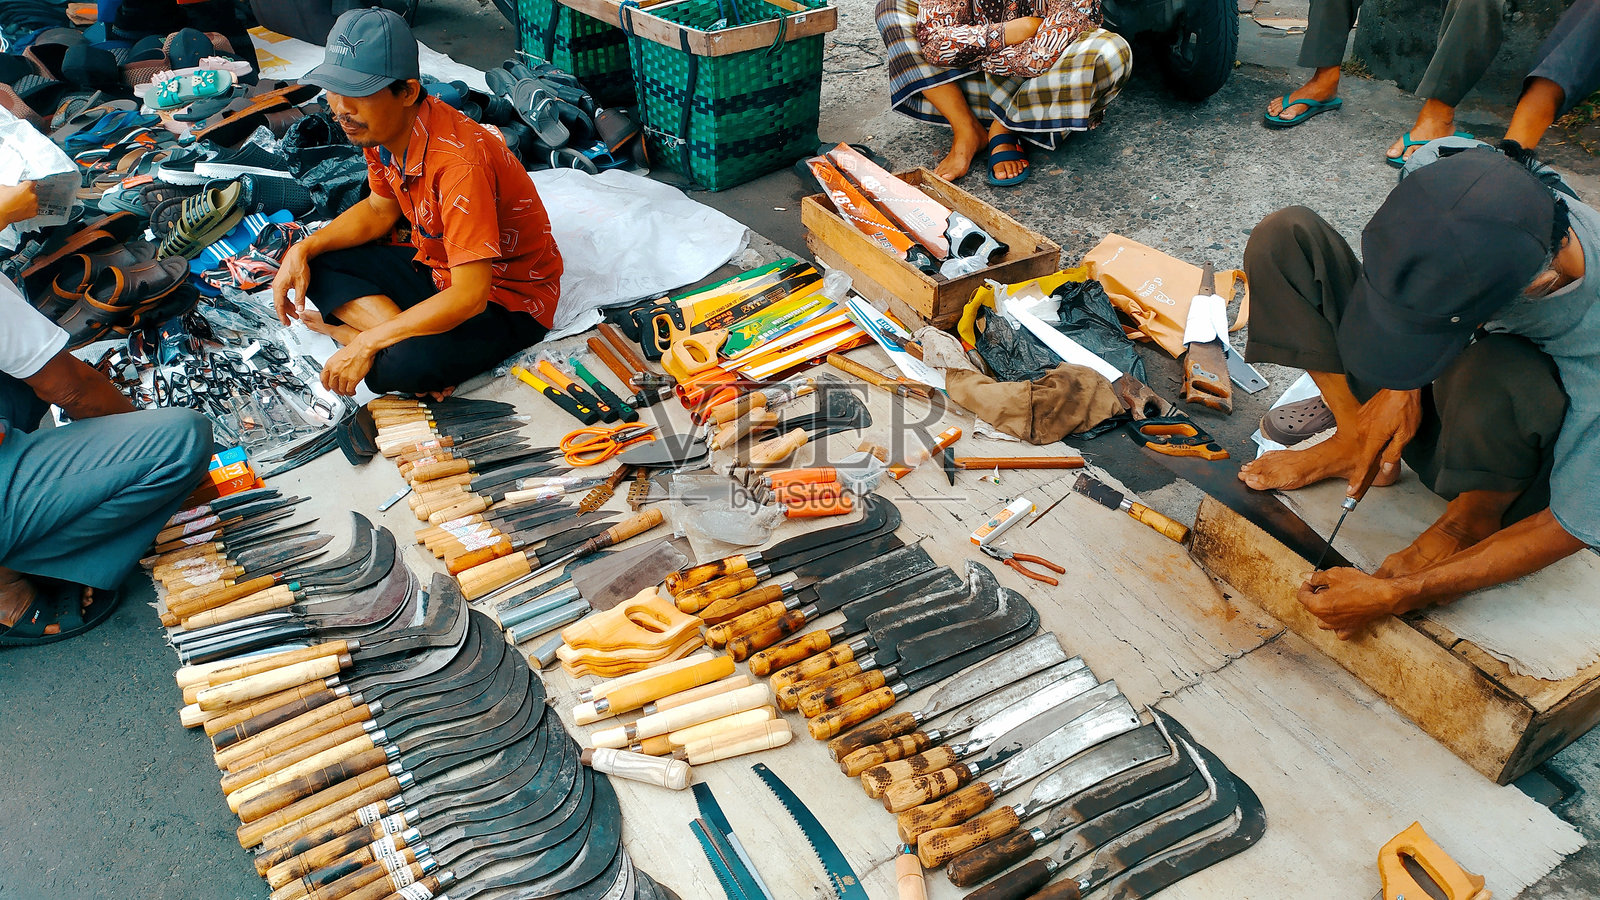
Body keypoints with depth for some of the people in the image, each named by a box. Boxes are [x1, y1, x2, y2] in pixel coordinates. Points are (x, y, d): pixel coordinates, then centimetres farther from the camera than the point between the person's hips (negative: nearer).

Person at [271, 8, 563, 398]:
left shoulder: (458, 160, -32)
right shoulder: (381, 128, -5)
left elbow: (470, 296, -33)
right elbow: (379, 211, 15)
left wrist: (367, 343, -28)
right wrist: (304, 249, 0)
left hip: (508, 301, -9)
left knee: (407, 365, -36)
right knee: (316, 267, -1)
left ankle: (344, 330, -6)